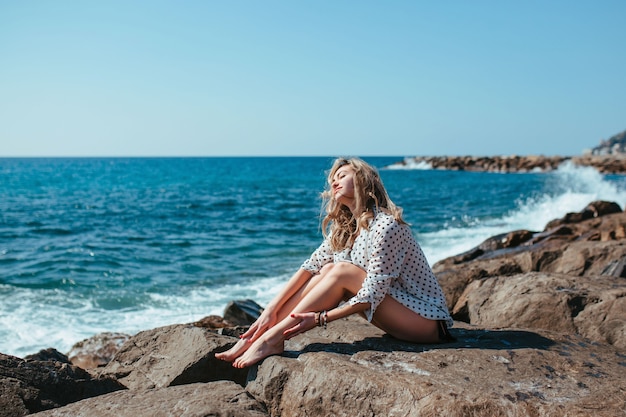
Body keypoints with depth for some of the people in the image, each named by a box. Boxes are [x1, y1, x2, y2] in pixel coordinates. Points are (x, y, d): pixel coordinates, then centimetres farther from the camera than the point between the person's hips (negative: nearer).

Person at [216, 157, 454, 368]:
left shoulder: (386, 225, -20)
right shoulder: (344, 228, 6)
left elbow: (373, 293, -24)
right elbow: (312, 266, -4)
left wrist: (321, 318, -26)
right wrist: (272, 309, -14)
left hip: (425, 319, -7)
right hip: (398, 315, 7)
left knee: (342, 272, -24)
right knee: (327, 270, -11)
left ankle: (272, 339, -23)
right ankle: (252, 338, -16)